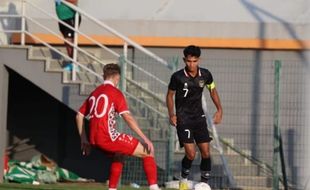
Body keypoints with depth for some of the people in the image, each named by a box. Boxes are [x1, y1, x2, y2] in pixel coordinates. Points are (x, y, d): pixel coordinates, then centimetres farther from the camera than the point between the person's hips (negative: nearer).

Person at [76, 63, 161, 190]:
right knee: (148, 152, -1)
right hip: (108, 137, -8)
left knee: (119, 154, 36)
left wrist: (84, 140, 28)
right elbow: (128, 118, -12)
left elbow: (79, 116, 23)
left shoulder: (94, 93, 19)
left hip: (94, 139, 8)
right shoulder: (115, 93, -2)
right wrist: (145, 139, -12)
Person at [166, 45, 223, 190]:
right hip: (183, 118, -4)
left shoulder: (205, 75, -5)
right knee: (191, 153, -13)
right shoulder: (177, 77, -14)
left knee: (206, 152, -1)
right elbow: (170, 95, -1)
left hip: (199, 117, 4)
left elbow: (212, 90, 13)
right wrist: (171, 114, -12)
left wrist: (219, 109, 4)